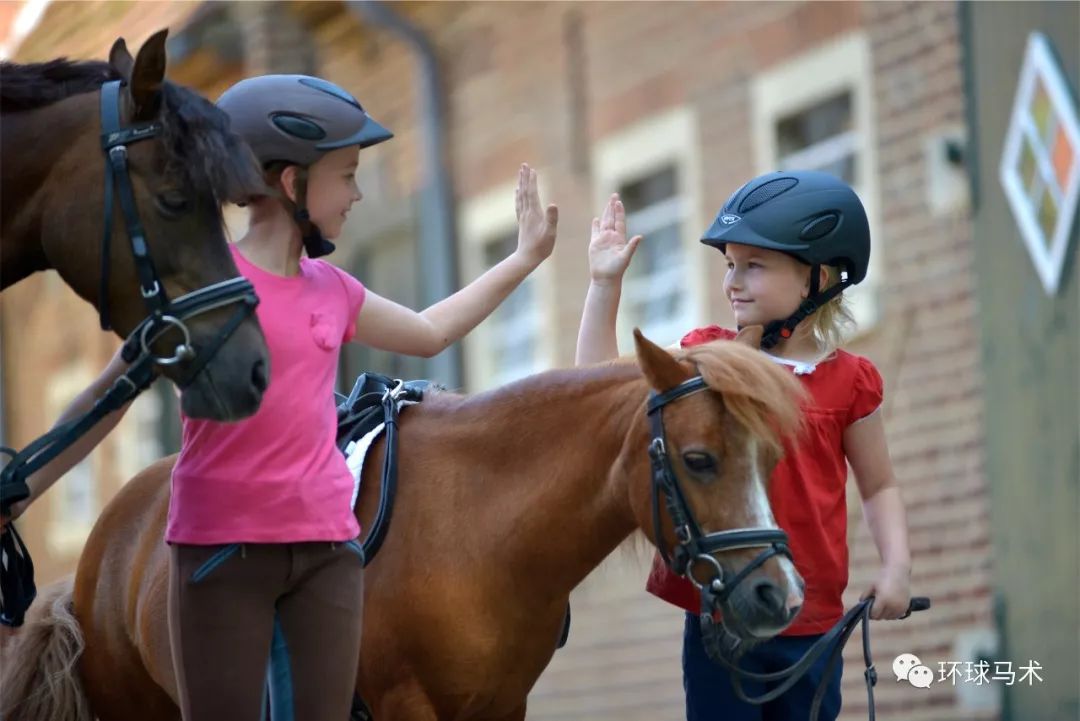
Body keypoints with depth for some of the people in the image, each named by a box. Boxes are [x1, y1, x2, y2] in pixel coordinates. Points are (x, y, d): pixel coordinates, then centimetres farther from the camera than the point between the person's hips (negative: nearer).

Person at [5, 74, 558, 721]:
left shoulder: (331, 290, 10)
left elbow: (431, 333, 29)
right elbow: (111, 396, -4)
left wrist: (526, 258, 32)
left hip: (326, 545, 6)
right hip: (223, 546, -5)